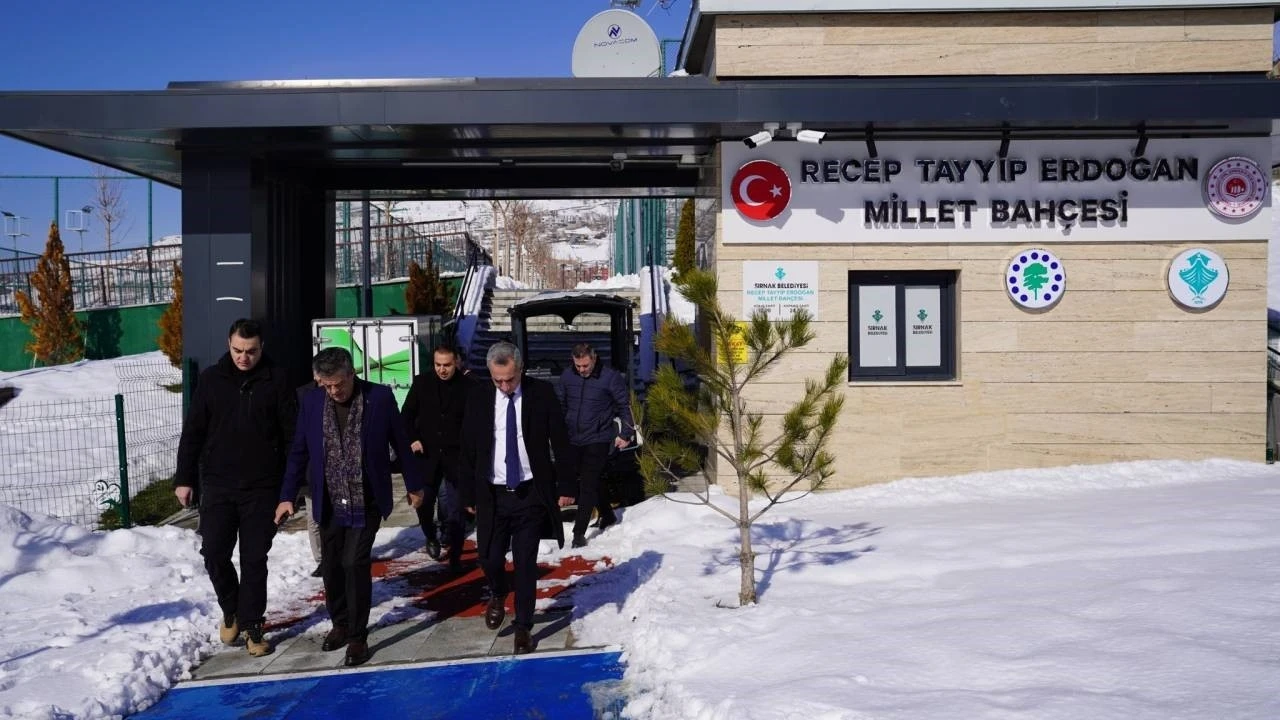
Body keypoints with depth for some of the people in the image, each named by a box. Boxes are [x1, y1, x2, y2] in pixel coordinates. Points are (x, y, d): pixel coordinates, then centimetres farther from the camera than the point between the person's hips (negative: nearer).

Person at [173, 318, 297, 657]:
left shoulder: (276, 380, -3)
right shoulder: (211, 378, 2)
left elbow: (292, 435, -2)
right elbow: (193, 432, 5)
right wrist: (184, 478, 2)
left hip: (262, 488, -2)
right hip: (217, 485, 2)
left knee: (254, 560, 4)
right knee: (214, 553, 2)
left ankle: (251, 624, 17)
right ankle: (231, 610, 27)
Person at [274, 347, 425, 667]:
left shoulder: (380, 397, -10)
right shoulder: (311, 402, -2)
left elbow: (401, 443, 0)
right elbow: (299, 452, 5)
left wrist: (414, 485, 7)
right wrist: (287, 496, 2)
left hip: (366, 502, -3)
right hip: (329, 504, 3)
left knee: (355, 563, -10)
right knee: (331, 567, 11)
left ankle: (357, 637, 4)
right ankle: (340, 624, 33)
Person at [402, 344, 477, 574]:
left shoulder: (469, 387, -7)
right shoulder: (421, 383, 0)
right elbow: (407, 415, 8)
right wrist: (411, 439, -5)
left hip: (456, 457, -2)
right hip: (427, 455, 2)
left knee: (455, 510, 1)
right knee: (423, 501, 10)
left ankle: (455, 557, 11)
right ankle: (431, 537, 39)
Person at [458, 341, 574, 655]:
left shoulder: (542, 393, -5)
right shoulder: (478, 398, -1)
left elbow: (559, 442, -1)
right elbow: (467, 449, 5)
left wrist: (565, 486, -3)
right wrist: (468, 494, 4)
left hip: (531, 494, -1)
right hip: (492, 495, 2)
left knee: (526, 564, 2)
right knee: (490, 558, 3)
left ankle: (523, 628, 16)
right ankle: (498, 595, 38)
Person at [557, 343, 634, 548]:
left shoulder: (610, 377, -11)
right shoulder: (567, 376, 0)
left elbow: (625, 405, -4)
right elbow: (559, 404, 13)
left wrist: (625, 434, -6)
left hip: (598, 440, -5)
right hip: (573, 439, 5)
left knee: (588, 484, -8)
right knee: (589, 482, 16)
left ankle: (579, 532, -3)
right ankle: (607, 515, 36)